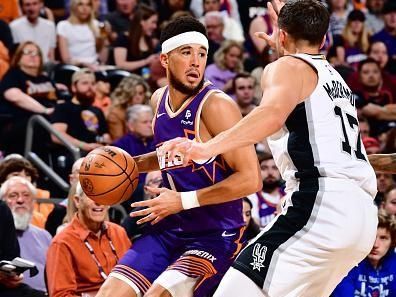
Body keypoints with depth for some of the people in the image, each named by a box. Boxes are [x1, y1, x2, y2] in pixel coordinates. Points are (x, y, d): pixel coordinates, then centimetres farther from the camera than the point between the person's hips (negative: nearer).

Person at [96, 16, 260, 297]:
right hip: (169, 230, 7)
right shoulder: (159, 100, 6)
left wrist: (184, 200, -22)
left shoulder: (216, 105, -18)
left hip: (216, 237, -7)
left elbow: (250, 179, -22)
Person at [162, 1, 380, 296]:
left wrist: (208, 148, -29)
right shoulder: (335, 77, 28)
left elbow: (274, 111, -20)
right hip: (364, 213, 9)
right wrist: (286, 47, 66)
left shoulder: (287, 67, 4)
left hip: (321, 206, -9)